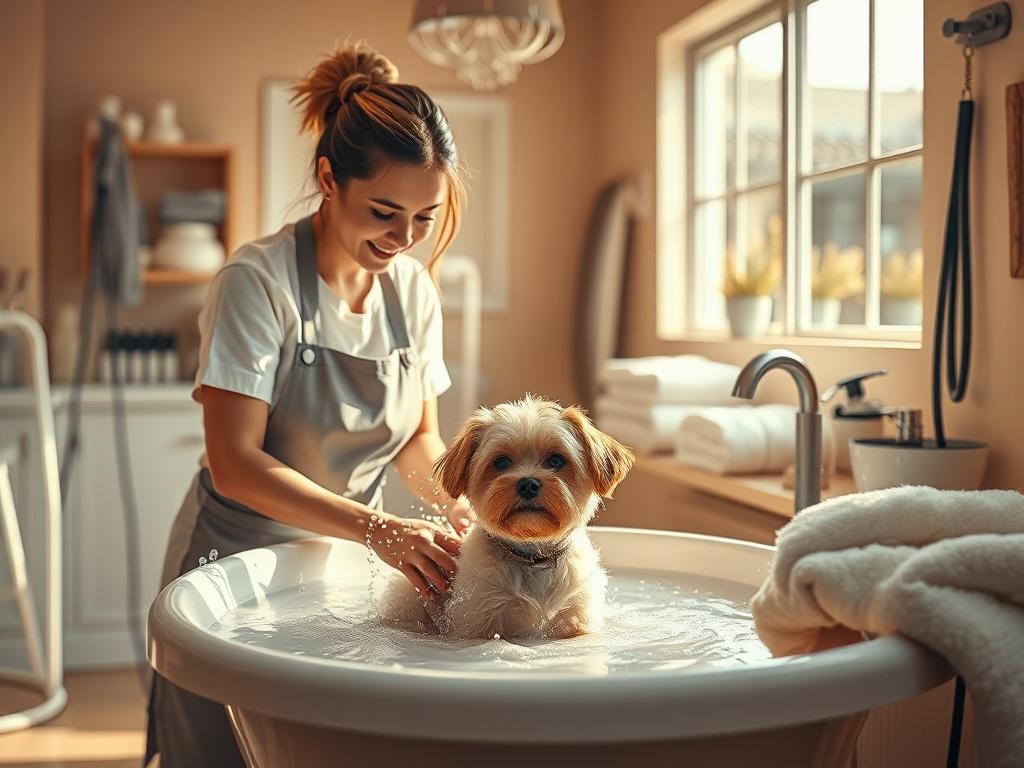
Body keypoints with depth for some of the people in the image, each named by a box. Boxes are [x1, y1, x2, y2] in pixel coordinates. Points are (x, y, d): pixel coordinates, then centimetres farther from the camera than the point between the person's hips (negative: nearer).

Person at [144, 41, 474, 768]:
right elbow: (235, 464, -24)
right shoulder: (258, 281, -20)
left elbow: (418, 436, 5)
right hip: (238, 562, -5)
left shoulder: (415, 287, -3)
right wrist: (378, 528, -32)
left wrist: (453, 495, -16)